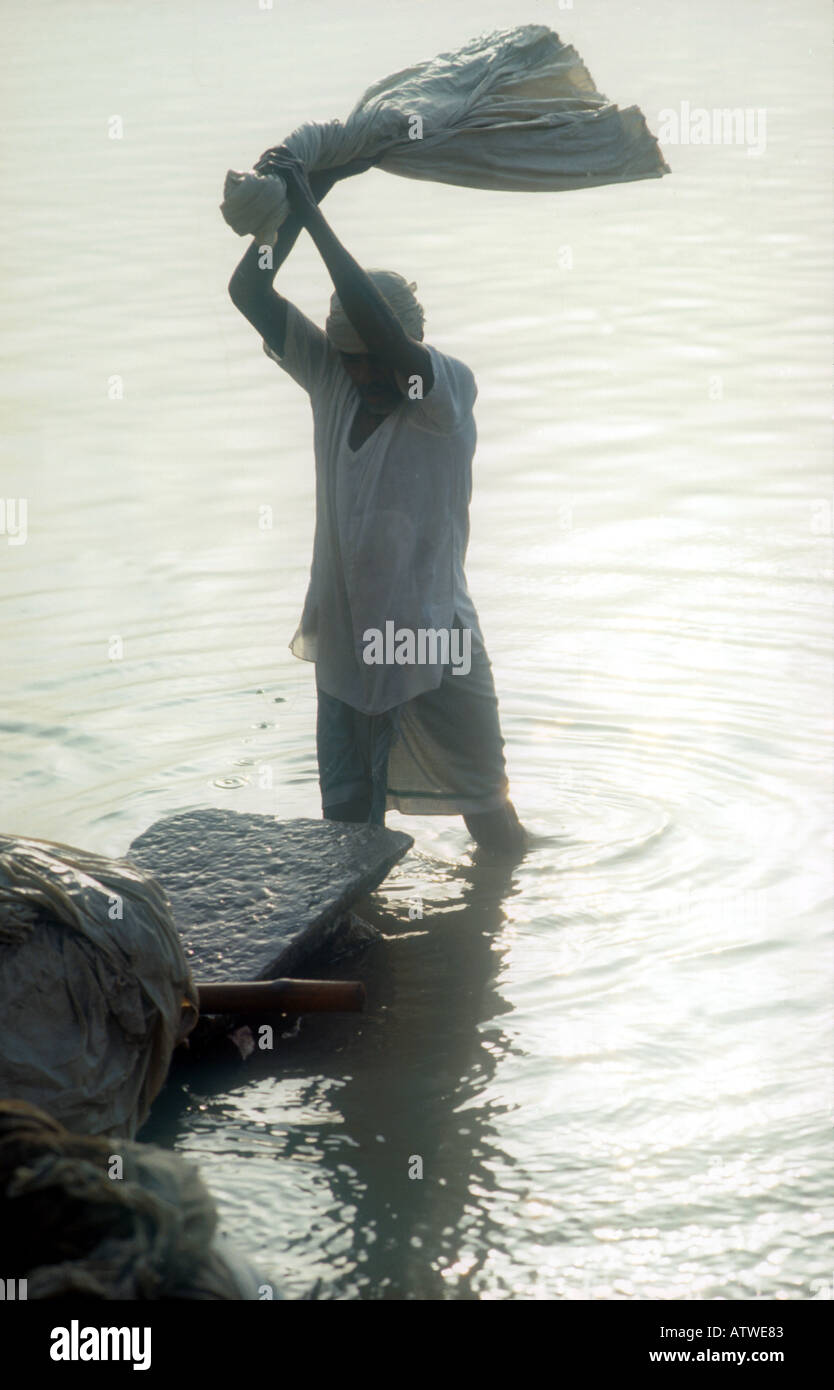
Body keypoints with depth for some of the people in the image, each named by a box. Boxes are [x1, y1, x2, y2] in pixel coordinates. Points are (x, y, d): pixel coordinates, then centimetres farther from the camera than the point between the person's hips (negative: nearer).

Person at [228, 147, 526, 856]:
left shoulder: (450, 389, -16)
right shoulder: (331, 376, -2)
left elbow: (384, 333, -35)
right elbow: (251, 292, -8)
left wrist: (314, 216, -34)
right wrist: (298, 197, -19)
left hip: (436, 646, -3)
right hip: (346, 649, 3)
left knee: (487, 809, 14)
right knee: (348, 823, 9)